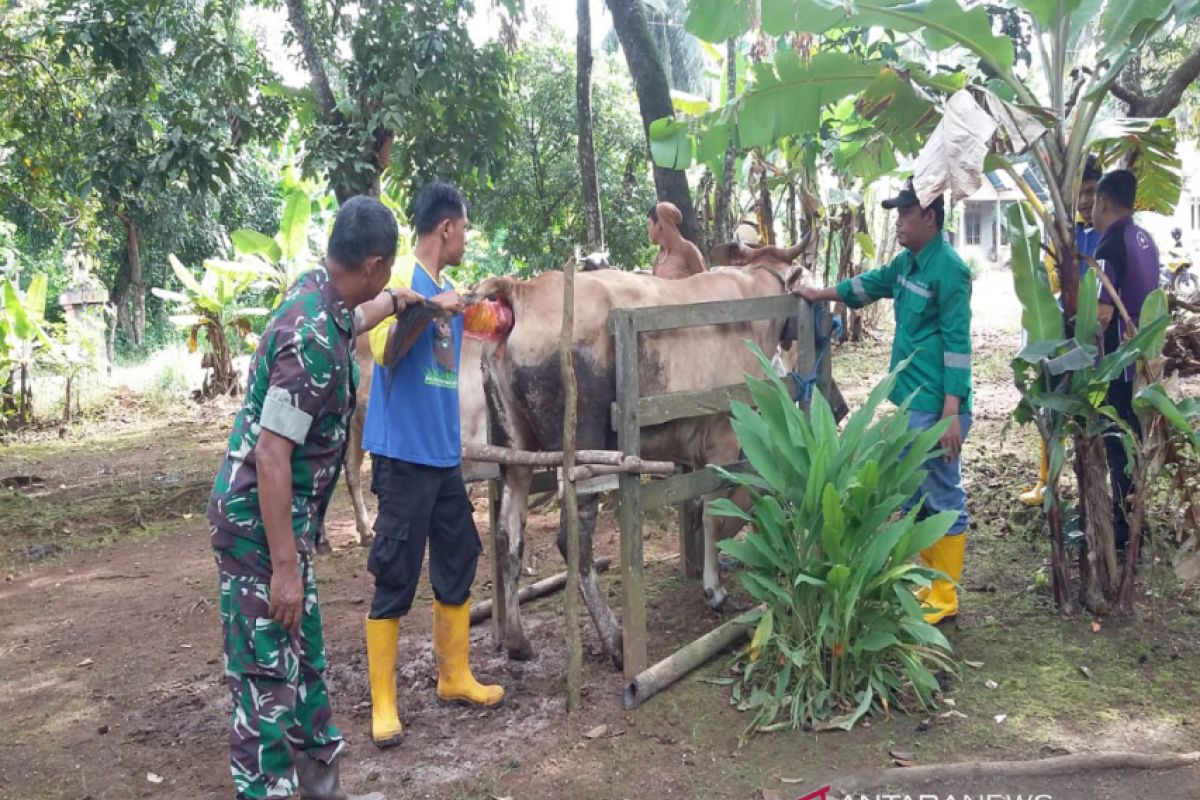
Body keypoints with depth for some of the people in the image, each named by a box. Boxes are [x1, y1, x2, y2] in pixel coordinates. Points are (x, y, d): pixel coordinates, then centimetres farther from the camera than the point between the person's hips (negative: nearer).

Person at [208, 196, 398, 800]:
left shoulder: (314, 296, 3)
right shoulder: (314, 340, -26)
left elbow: (353, 321, 30)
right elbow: (270, 455, -27)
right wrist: (284, 567, -25)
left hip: (286, 515, 10)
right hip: (259, 519, -10)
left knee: (304, 654, 19)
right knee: (268, 672, -1)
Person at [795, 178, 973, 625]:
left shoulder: (948, 269, -14)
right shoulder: (908, 262, 12)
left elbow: (957, 344, -18)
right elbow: (870, 284, 31)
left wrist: (952, 412, -22)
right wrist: (820, 295, 36)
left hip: (936, 406, -9)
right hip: (913, 401, 10)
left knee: (943, 499, 0)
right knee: (917, 497, 16)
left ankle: (944, 599, 9)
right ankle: (929, 584, 27)